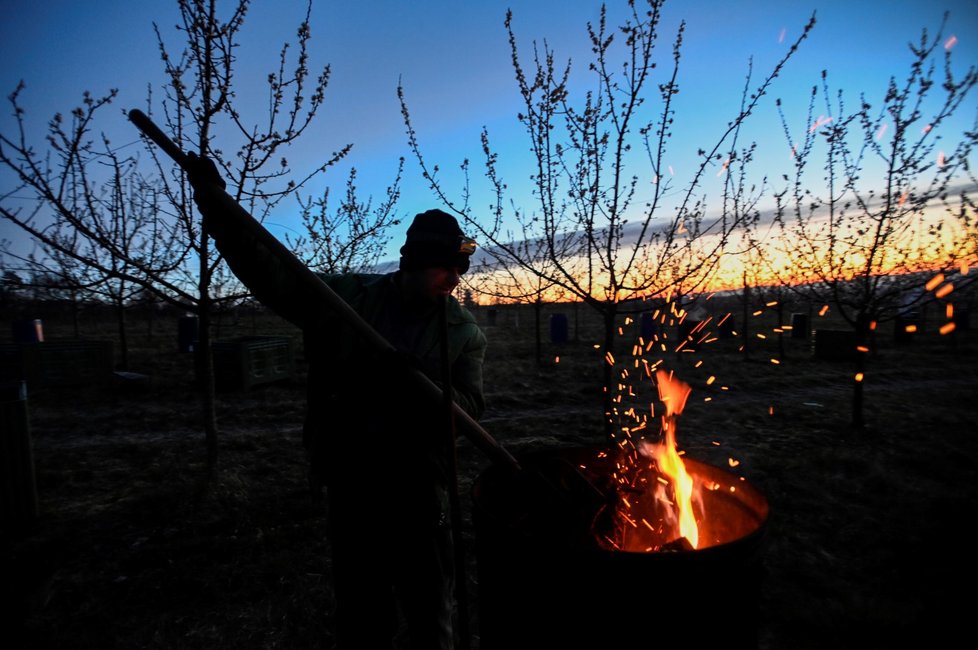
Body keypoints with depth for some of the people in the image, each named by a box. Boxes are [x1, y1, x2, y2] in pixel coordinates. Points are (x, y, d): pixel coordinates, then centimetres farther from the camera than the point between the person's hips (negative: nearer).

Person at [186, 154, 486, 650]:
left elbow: (471, 406, -10)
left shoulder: (464, 333, -6)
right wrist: (219, 208, -11)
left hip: (419, 490, -1)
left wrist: (414, 383, -27)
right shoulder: (346, 297, -3)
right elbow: (271, 274, -2)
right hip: (348, 482, 1)